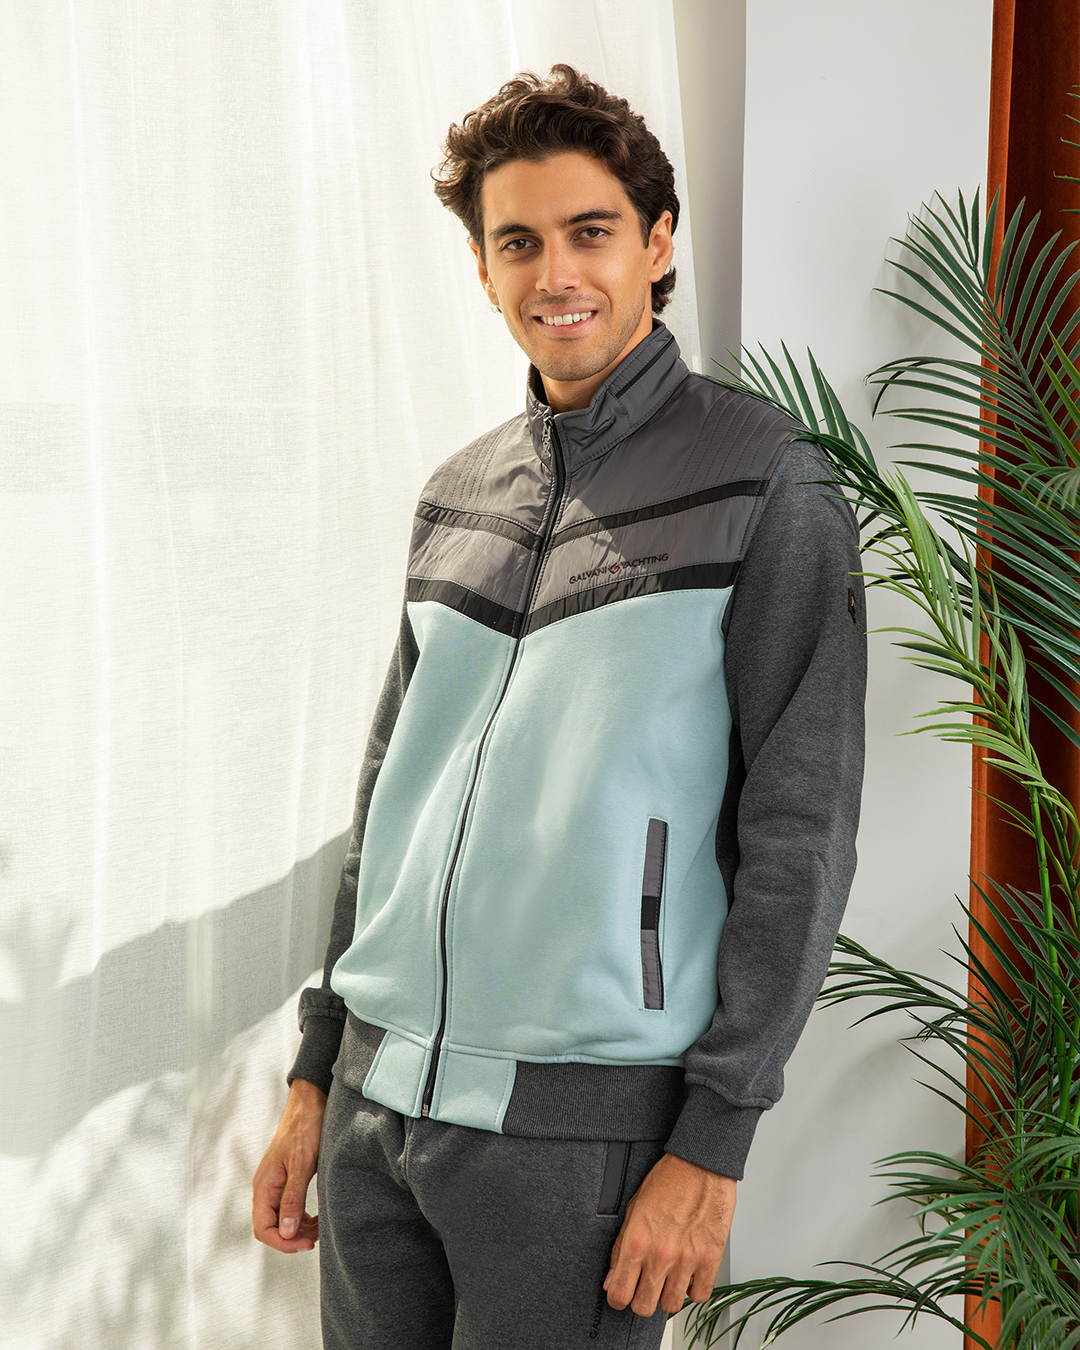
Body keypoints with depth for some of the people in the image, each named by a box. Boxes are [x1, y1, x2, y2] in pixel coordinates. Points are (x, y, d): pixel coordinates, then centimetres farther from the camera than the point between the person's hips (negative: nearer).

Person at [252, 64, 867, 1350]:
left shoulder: (762, 482, -5)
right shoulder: (458, 494, 11)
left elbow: (800, 835, -8)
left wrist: (715, 1140, -12)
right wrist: (315, 1073, 14)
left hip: (583, 1114, -5)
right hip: (378, 1092, 5)